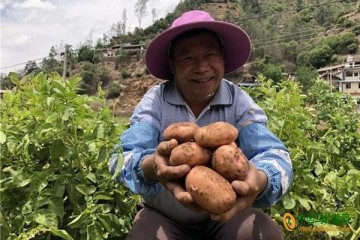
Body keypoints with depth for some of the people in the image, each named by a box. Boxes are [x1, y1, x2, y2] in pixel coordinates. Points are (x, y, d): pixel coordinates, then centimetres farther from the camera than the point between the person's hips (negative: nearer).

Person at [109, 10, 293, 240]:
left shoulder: (239, 101, -11)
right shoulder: (154, 101, -13)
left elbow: (274, 154, -23)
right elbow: (124, 156, -23)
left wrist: (260, 179, -48)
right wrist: (150, 167, -47)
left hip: (226, 214, 1)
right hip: (163, 217, 0)